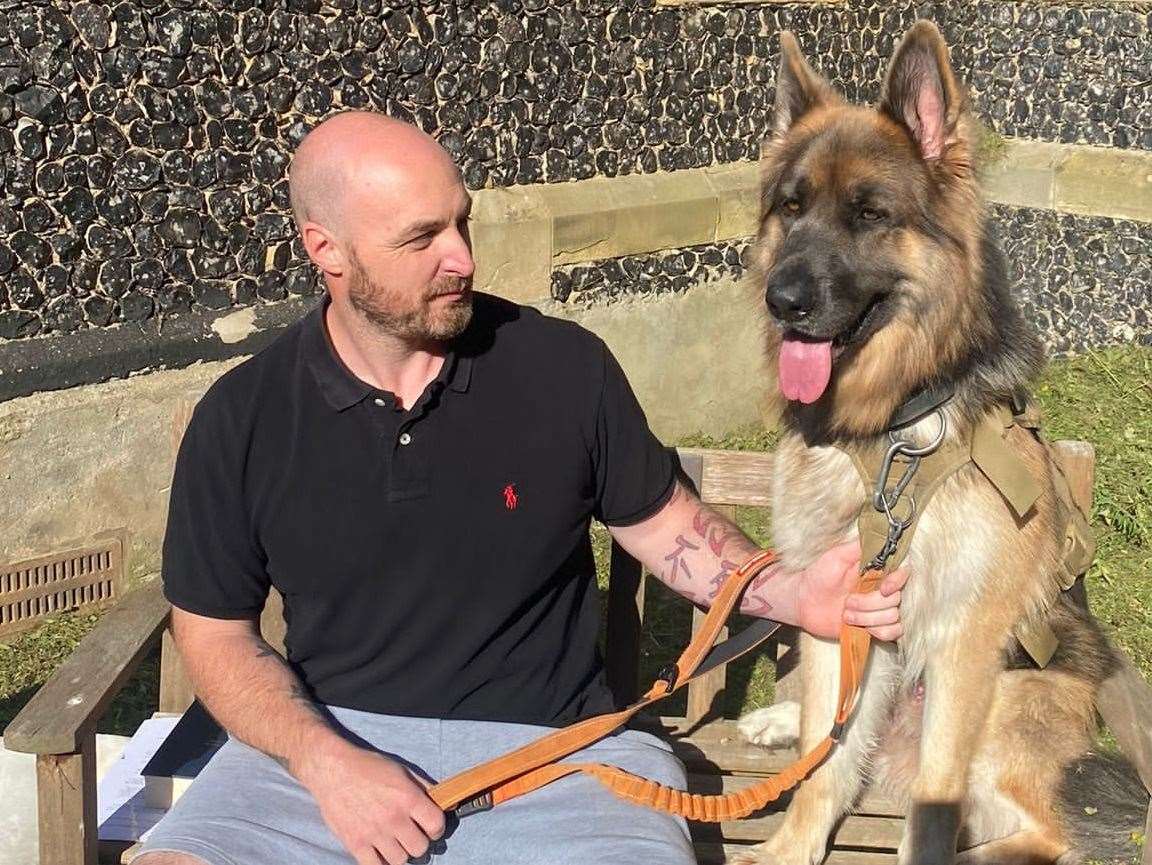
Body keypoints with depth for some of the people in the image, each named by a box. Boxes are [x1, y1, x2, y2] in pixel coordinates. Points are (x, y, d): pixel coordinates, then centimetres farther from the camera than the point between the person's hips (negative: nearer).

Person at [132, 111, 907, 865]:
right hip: (329, 738, 0)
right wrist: (323, 759, -12)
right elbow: (216, 635, 4)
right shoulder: (243, 418, -2)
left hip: (551, 746, 0)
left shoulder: (566, 367, -3)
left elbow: (662, 521, 10)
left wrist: (787, 595, -8)